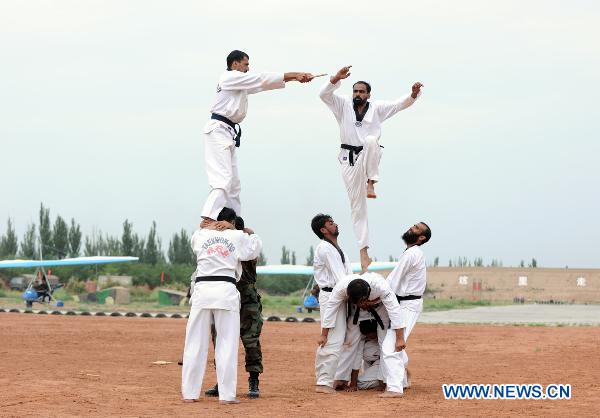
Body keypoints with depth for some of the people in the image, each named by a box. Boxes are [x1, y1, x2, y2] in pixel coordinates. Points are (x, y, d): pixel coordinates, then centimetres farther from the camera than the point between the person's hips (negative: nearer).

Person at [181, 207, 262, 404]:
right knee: (227, 344, 3)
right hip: (226, 291, -2)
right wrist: (251, 234, 40)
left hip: (202, 290, 2)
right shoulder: (238, 237, 3)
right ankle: (226, 394, 0)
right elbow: (254, 249, 22)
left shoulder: (200, 235, 7)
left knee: (195, 343, 7)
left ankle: (190, 393, 9)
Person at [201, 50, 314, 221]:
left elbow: (263, 84, 17)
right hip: (219, 131, -10)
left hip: (226, 133, 10)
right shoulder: (231, 77, -7)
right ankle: (208, 220, -33)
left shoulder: (239, 83, 22)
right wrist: (295, 74, -8)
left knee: (233, 184, 12)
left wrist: (293, 77, 7)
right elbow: (263, 79, -10)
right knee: (223, 179, -22)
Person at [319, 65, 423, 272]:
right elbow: (324, 94, -11)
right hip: (350, 160, 0)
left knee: (371, 141, -37)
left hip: (369, 158, 0)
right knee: (357, 208, -1)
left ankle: (371, 183, -27)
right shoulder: (343, 105, 2)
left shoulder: (377, 108, 4)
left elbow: (400, 104, 0)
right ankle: (364, 251, 3)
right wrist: (337, 78, -28)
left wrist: (413, 94, -21)